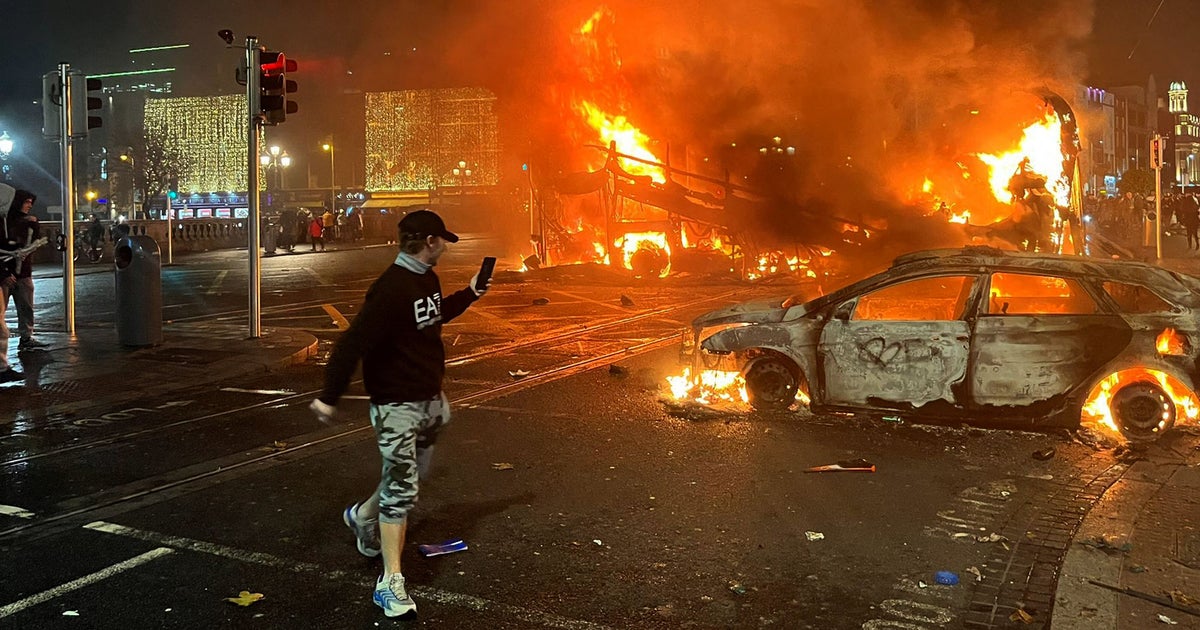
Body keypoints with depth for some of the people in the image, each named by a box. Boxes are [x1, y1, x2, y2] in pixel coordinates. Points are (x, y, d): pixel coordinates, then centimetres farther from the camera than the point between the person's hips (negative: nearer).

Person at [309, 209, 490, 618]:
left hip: (429, 398, 9)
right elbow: (354, 342, -28)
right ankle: (391, 582, 2)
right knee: (401, 487, -6)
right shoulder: (392, 289, -25)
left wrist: (469, 294, 20)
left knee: (410, 475, 22)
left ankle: (363, 516, 48)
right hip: (397, 403, -9)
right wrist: (329, 396, -29)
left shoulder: (427, 279, 6)